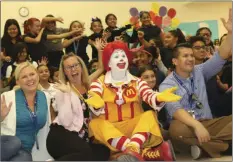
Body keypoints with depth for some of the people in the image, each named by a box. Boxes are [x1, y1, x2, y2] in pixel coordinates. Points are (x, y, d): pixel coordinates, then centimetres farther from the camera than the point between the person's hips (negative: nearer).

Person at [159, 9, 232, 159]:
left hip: (207, 122, 4)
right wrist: (196, 125, -39)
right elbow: (175, 109, -22)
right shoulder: (167, 85, -6)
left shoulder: (199, 72, 10)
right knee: (177, 129, -40)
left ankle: (205, 145, -20)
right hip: (186, 124, -4)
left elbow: (221, 57, 1)